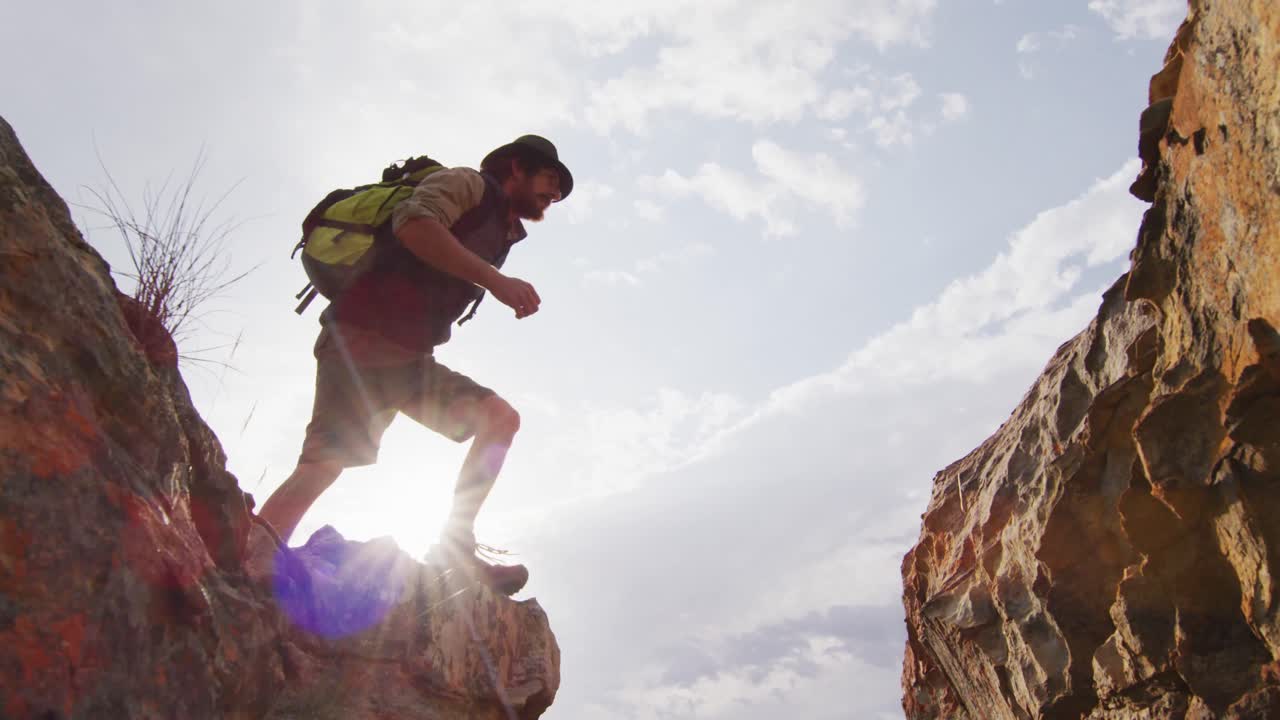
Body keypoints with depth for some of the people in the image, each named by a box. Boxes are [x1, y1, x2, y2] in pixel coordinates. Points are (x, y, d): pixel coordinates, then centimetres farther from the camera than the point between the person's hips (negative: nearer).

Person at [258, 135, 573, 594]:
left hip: (408, 359, 9)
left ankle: (457, 545, -10)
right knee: (324, 465, -17)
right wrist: (495, 279, -26)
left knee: (500, 418, -3)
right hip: (362, 341, -8)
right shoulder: (467, 184, 0)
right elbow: (414, 225, -21)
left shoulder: (499, 234, 23)